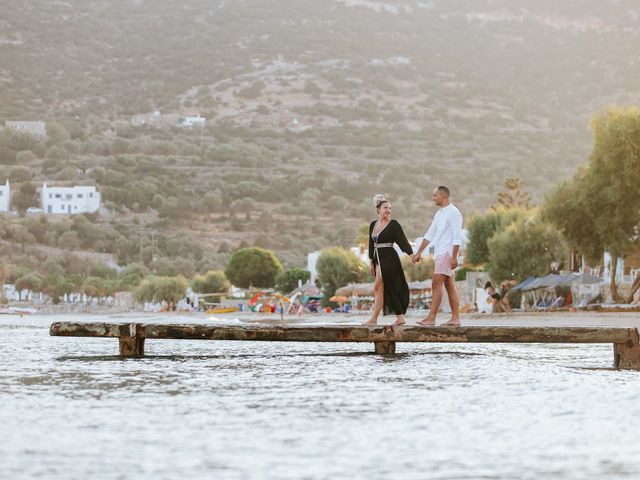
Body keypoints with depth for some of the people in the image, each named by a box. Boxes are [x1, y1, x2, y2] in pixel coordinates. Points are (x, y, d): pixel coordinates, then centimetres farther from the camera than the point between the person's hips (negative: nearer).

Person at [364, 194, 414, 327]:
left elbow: (403, 240, -12)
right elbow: (371, 244, 18)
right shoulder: (373, 225, 12)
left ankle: (373, 319, -6)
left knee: (378, 287, -9)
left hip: (389, 259, -7)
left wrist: (411, 254, -25)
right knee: (389, 288, 6)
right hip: (379, 259, 7)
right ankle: (400, 318, 9)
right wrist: (371, 262, 17)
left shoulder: (394, 225, -6)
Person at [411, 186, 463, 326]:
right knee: (450, 286, 7)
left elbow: (457, 237, -17)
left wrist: (454, 257, -22)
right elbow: (429, 235, 19)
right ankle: (455, 318, 7)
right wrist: (419, 253, 17)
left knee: (436, 284, -13)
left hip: (447, 253, -9)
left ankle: (431, 318, -15)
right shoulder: (439, 214, 17)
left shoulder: (453, 213, -11)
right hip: (440, 254, 9)